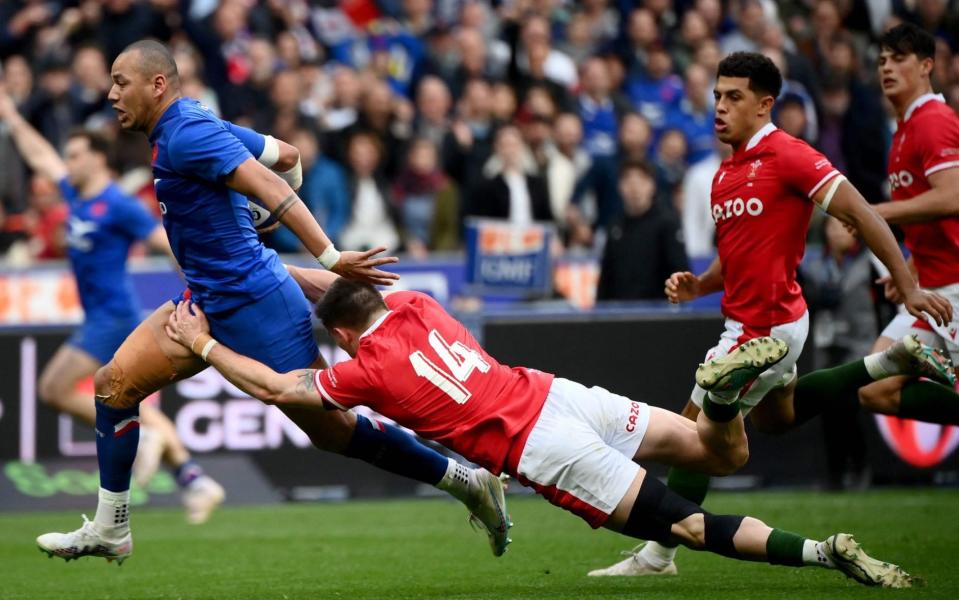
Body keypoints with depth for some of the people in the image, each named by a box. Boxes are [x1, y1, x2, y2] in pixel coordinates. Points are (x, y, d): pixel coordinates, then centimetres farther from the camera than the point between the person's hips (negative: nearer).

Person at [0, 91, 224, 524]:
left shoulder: (118, 207, -14)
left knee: (54, 388, -13)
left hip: (113, 317, -9)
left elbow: (169, 243, -14)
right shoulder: (77, 196, 10)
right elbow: (40, 156, 24)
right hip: (101, 319, 9)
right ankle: (194, 481, 8)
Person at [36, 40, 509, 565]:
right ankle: (109, 531, 10)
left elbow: (268, 184, -28)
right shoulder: (192, 126, 10)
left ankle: (469, 484, 8)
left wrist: (331, 259, -37)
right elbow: (283, 153, 18)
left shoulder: (185, 135, -19)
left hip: (253, 306, -10)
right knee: (115, 382, 3)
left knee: (334, 432, -3)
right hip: (207, 301, 10)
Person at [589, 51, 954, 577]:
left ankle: (658, 555, 4)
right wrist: (698, 285, 1)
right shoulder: (727, 171, 10)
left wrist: (908, 287, -21)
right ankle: (893, 362, 32)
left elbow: (858, 212, -18)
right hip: (749, 322, 10)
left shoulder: (786, 155, -17)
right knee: (775, 416, 31)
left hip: (766, 327, -10)